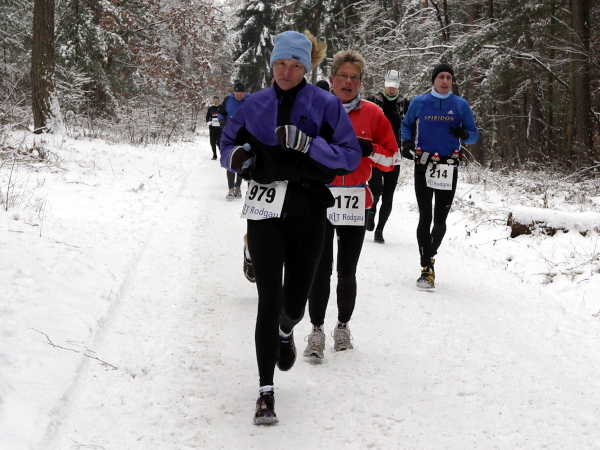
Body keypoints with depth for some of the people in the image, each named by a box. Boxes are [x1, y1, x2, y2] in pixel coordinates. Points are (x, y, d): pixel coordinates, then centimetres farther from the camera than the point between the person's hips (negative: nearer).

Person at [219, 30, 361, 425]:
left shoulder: (325, 105, -1)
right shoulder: (255, 105, 6)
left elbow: (351, 155, -5)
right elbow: (228, 143, 16)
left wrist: (305, 143, -19)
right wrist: (238, 156, -8)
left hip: (308, 212, -1)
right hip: (264, 210, 1)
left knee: (294, 301, 7)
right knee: (269, 299, -8)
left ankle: (285, 332, 46)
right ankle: (266, 392, -2)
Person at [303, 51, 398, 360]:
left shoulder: (372, 114, 5)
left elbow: (391, 157, 7)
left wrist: (368, 150, -10)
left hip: (355, 203, 1)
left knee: (347, 271, 7)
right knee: (321, 267, -6)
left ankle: (343, 327, 23)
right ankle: (316, 330, 4)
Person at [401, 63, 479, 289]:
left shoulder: (461, 105, 6)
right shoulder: (419, 103, 5)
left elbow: (474, 135, 10)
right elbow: (406, 125, 20)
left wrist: (464, 133, -13)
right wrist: (407, 142, 0)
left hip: (449, 168, 1)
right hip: (423, 166, -1)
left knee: (440, 220, 3)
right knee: (425, 217, -5)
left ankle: (430, 255, 28)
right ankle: (427, 269, -1)